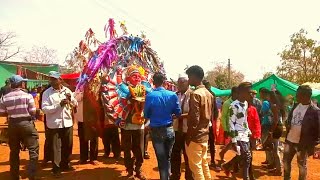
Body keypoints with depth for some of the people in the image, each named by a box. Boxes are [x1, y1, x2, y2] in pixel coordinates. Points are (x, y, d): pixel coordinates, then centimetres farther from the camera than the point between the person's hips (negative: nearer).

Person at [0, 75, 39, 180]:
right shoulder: (27, 96, -9)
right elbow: (33, 112, -9)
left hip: (12, 125, 4)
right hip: (26, 124, -4)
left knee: (14, 152, 16)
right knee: (34, 150, 4)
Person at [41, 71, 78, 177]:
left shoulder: (67, 90, 4)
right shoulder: (47, 93, -5)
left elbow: (75, 105, 9)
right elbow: (45, 109, -15)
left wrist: (71, 99, -12)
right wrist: (59, 105, -22)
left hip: (67, 122, 4)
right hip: (54, 124, -3)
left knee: (68, 145, 14)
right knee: (56, 147, 3)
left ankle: (66, 164, 31)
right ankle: (56, 168, 16)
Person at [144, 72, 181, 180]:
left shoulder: (150, 96, -14)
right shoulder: (172, 95, -8)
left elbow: (146, 115, -5)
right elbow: (178, 113, 0)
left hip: (156, 130, -2)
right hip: (169, 129, 2)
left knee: (161, 159, 11)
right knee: (167, 157, 21)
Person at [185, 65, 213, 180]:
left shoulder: (195, 94, -18)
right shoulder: (209, 94, 9)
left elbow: (194, 118, -21)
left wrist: (189, 136, -12)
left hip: (196, 136, -9)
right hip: (205, 135, 9)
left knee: (196, 167, 3)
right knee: (204, 164, 19)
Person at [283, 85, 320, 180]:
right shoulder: (296, 106, 5)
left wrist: (312, 145, -13)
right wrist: (288, 126, -1)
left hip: (303, 143, -6)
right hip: (289, 140, 6)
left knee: (302, 166, 10)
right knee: (286, 162, 17)